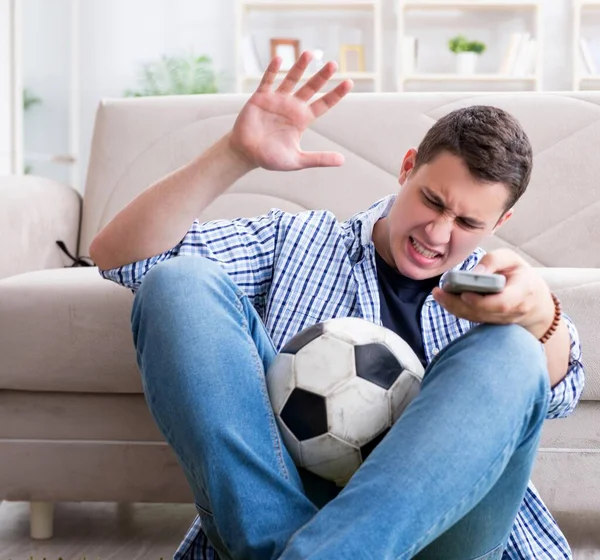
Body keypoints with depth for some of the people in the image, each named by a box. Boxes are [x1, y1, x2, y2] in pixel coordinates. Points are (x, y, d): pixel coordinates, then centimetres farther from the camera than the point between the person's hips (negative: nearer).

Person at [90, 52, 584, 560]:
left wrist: (538, 312, -28)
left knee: (508, 353, -25)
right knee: (179, 283, -12)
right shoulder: (300, 241, 16)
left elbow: (557, 391, -4)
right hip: (274, 510, 1)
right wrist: (236, 155, -7)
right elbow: (118, 255, 6)